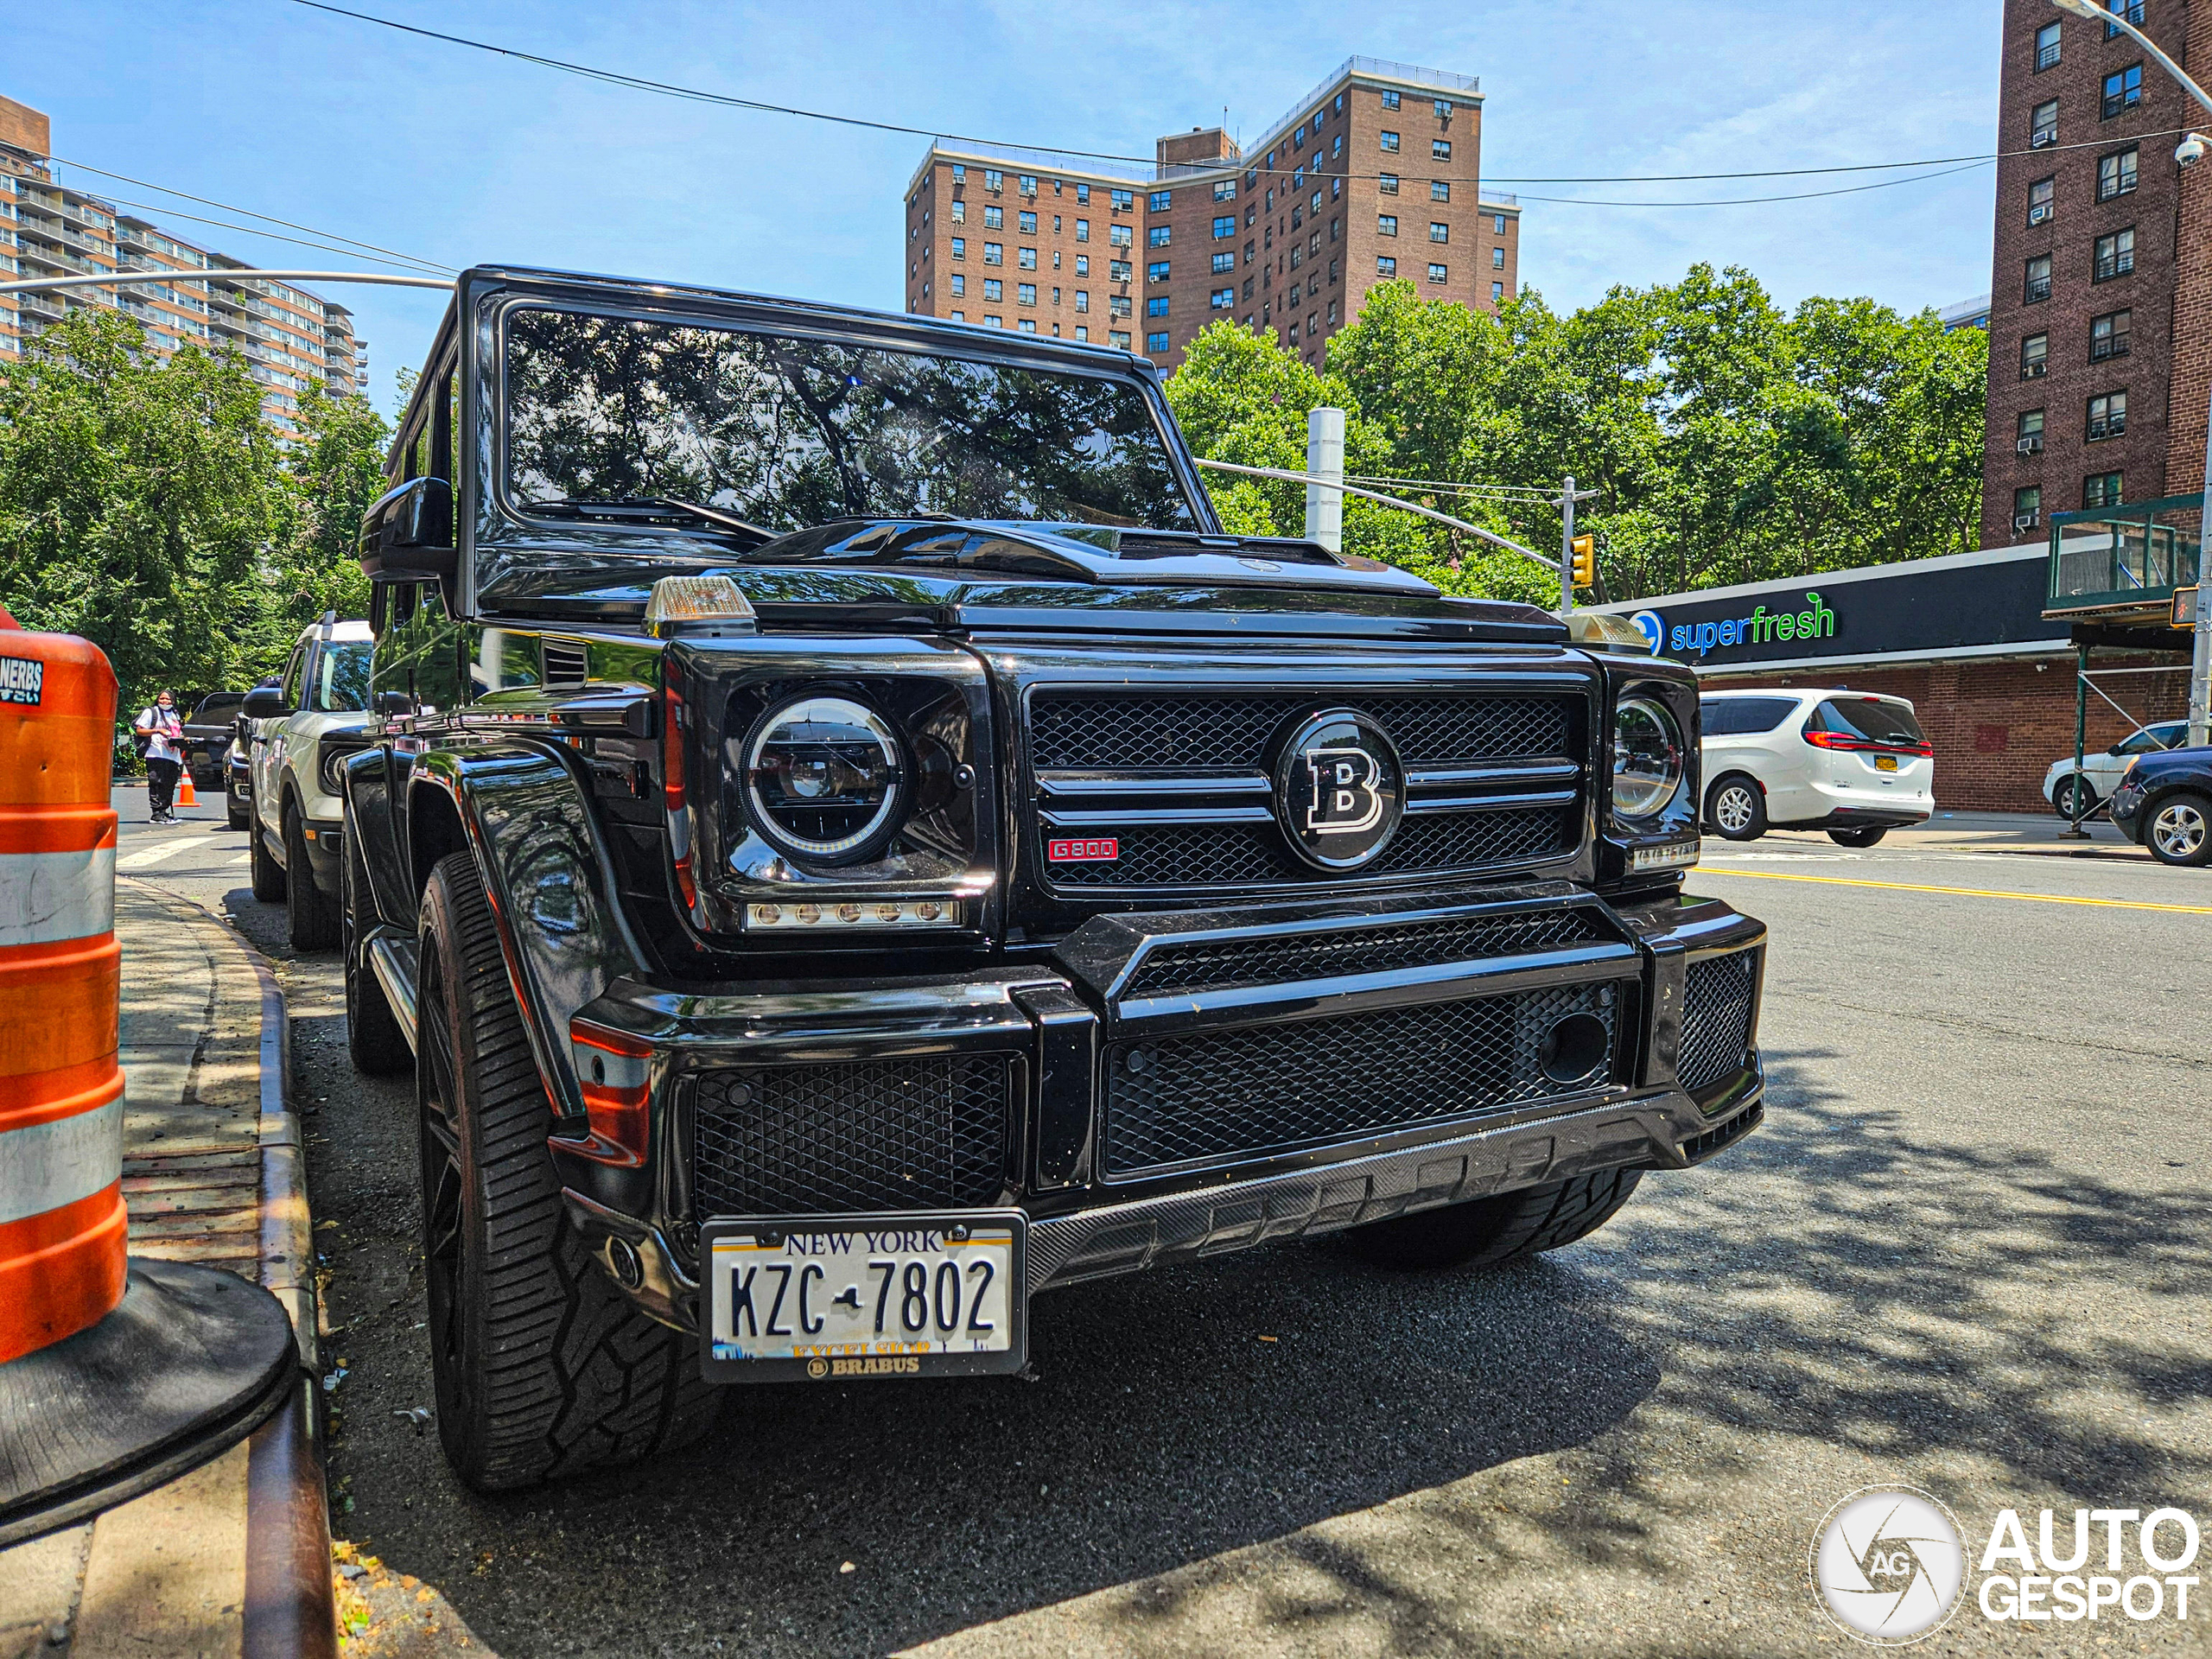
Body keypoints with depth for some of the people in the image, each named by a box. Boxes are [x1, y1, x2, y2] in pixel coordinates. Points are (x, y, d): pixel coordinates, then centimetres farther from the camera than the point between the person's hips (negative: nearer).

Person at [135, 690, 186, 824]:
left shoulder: (176, 715, 24)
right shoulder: (150, 712, 5)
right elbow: (139, 731, -2)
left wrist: (181, 739, 9)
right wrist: (158, 730, -16)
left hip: (173, 757, 7)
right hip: (156, 756, -7)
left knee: (169, 786, 6)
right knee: (157, 784, -12)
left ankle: (163, 811, 12)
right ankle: (157, 814, -15)